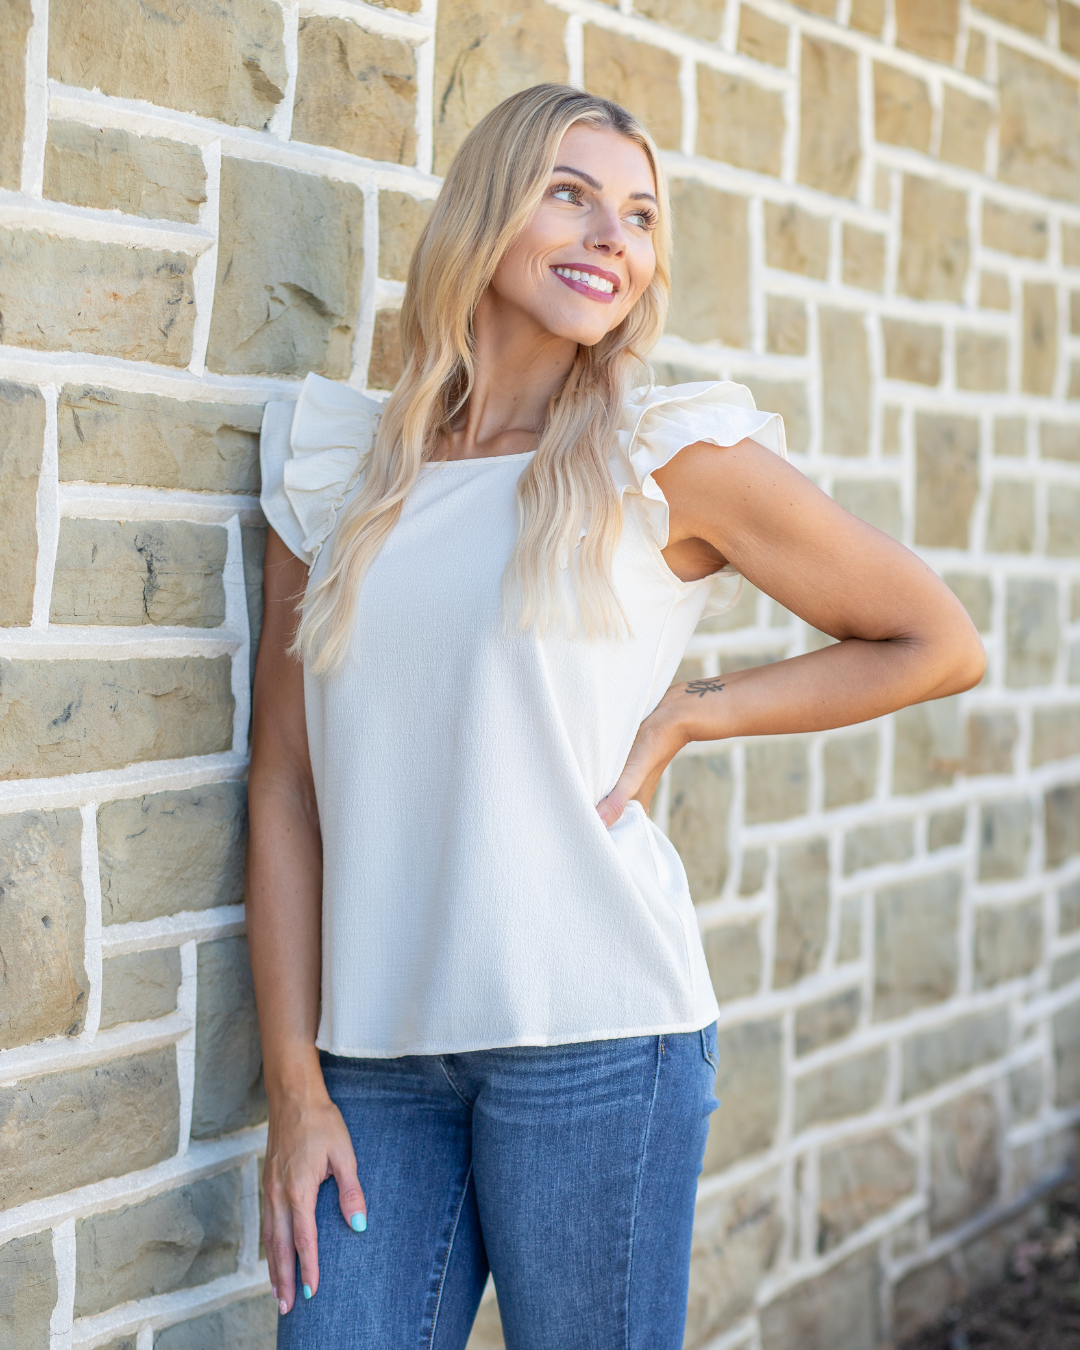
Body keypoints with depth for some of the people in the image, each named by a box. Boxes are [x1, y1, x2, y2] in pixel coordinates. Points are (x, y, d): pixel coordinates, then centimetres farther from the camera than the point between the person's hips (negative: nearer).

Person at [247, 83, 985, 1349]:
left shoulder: (673, 453, -1)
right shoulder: (334, 472, 7)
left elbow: (937, 645, 7)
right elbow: (285, 787, 6)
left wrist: (683, 717, -1)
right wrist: (295, 1087, 2)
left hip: (594, 1030, -2)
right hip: (375, 1051, 3)